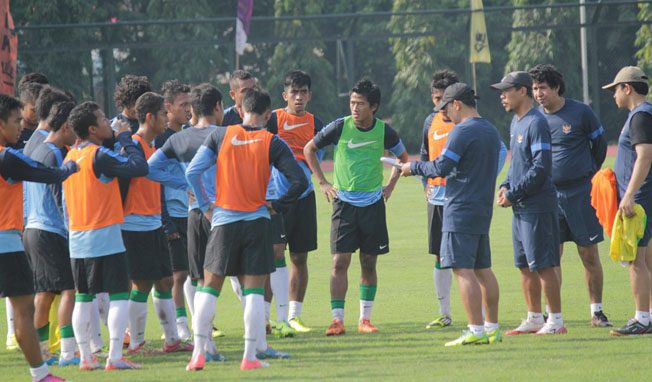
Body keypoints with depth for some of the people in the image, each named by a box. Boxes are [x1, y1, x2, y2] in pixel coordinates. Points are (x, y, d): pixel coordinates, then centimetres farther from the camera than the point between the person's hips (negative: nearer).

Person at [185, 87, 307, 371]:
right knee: (254, 291, 4)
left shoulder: (220, 136, 1)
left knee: (209, 289, 9)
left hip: (223, 221, 1)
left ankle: (198, 353, 4)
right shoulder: (273, 143, -2)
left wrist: (205, 205, 9)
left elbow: (192, 172, -3)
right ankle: (250, 356, 0)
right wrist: (276, 206, 7)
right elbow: (299, 181, -7)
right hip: (257, 222, -1)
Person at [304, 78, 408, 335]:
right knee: (340, 262, -9)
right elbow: (309, 149, 7)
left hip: (373, 203, 2)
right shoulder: (340, 127, -6)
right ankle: (337, 320, -7)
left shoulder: (384, 132, -2)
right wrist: (322, 182, 3)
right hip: (344, 202, -2)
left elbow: (402, 157, 18)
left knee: (369, 263, 6)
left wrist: (390, 185, 10)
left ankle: (365, 319, 16)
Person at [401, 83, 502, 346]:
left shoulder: (462, 131, -14)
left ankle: (476, 331, -16)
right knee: (482, 269, 14)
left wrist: (413, 168, 1)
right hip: (484, 209, 9)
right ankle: (492, 328, 15)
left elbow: (441, 168, -16)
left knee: (463, 269, -10)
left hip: (461, 211, -9)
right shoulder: (491, 131, 14)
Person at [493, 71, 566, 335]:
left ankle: (556, 321, -4)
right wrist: (505, 187, 8)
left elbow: (541, 168, -19)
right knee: (525, 265, 13)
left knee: (543, 264, -7)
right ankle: (534, 319, 20)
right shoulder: (516, 123, 15)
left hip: (538, 207, -10)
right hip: (520, 207, 10)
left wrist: (513, 194, -17)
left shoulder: (536, 123, -14)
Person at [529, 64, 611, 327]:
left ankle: (597, 311, 10)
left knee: (589, 255, 1)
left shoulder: (580, 112, -3)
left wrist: (590, 173, 9)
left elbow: (600, 143, 10)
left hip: (580, 193, -2)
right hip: (548, 194, 2)